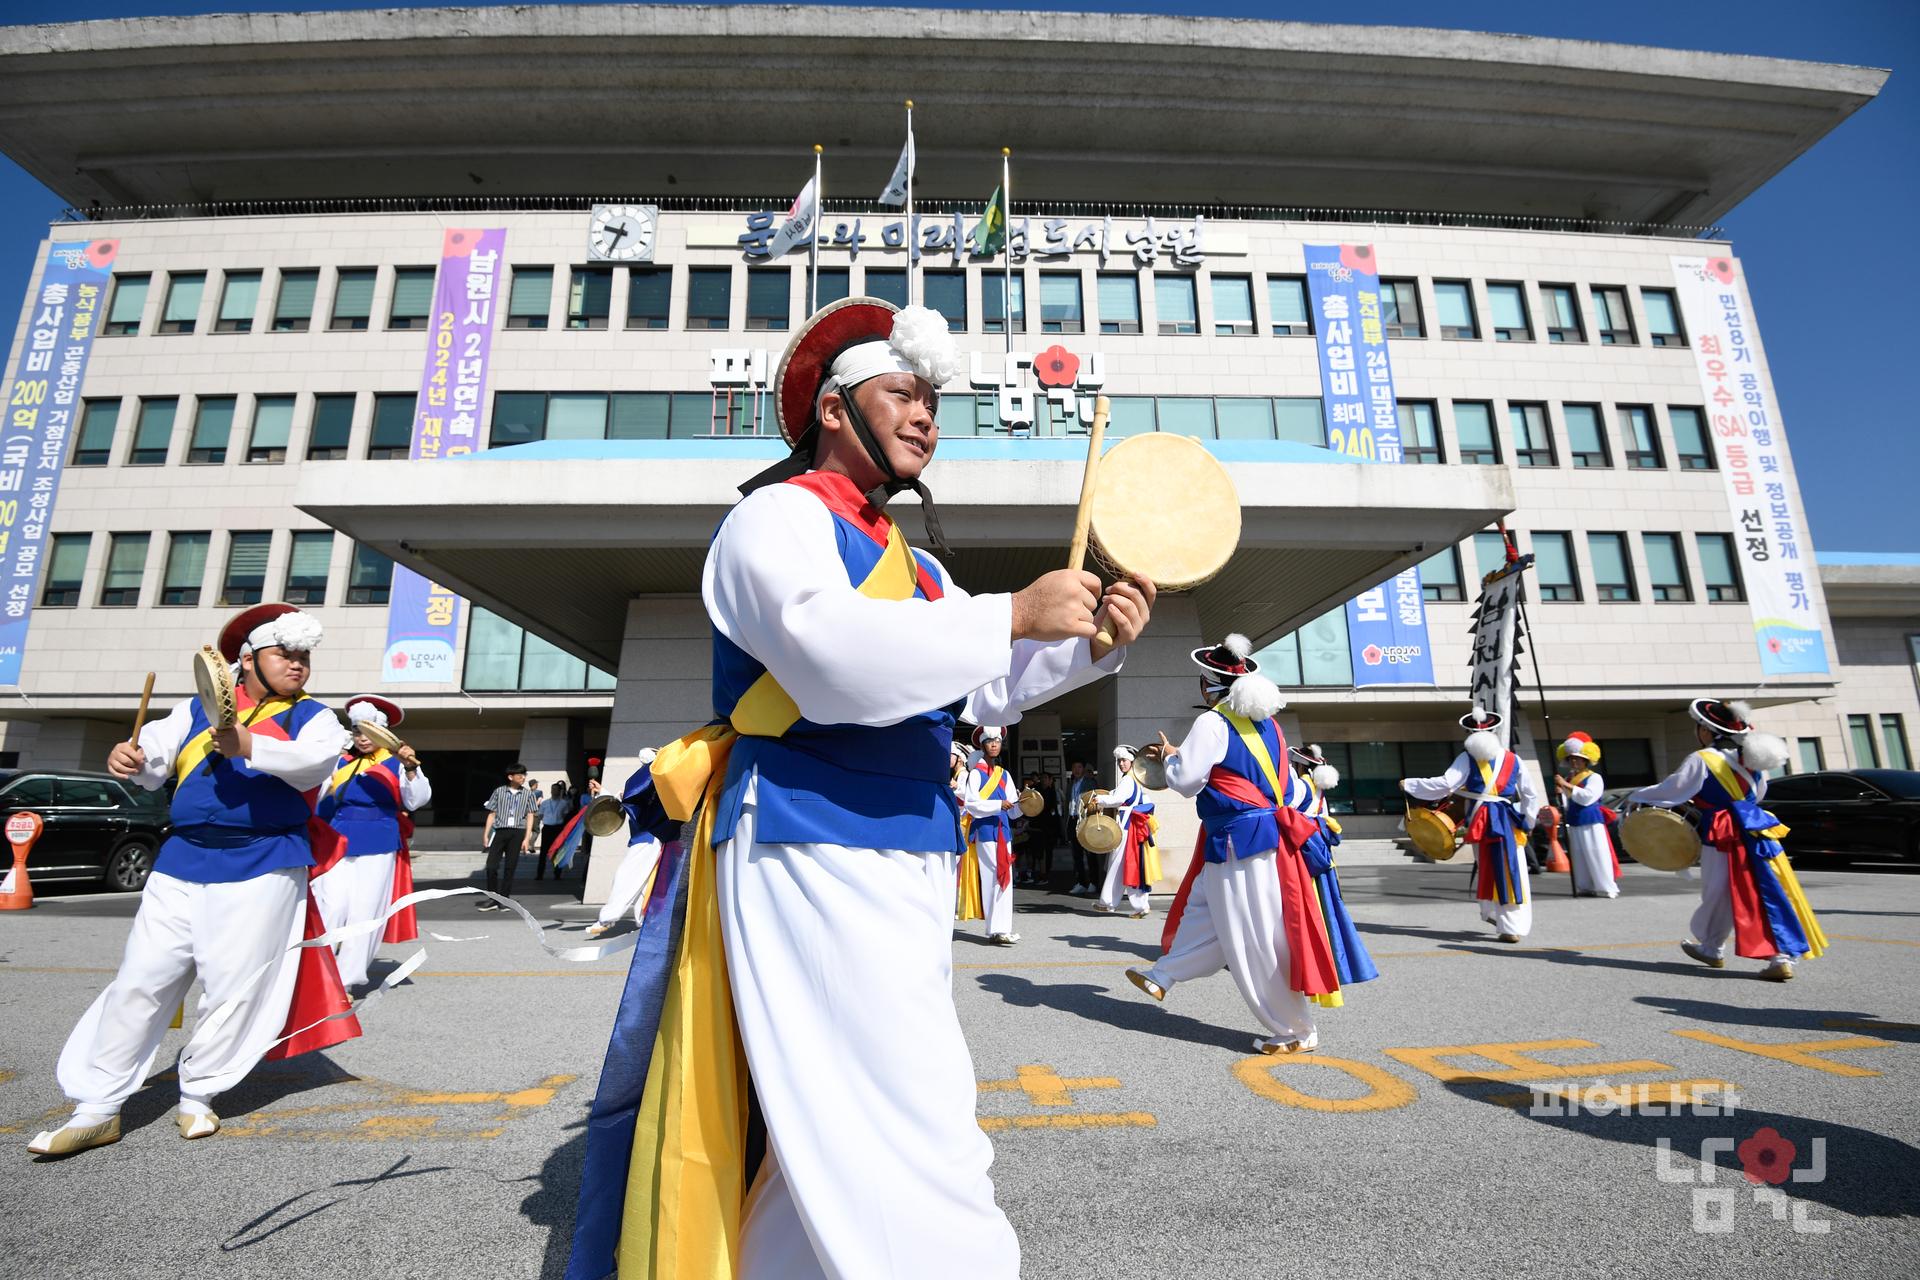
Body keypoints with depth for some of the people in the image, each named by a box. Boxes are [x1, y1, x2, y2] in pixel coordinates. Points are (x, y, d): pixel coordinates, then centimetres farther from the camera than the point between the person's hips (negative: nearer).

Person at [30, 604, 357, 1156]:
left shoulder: (313, 718, 2)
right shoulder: (195, 710, 14)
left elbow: (312, 763, -18)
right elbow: (153, 766, 7)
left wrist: (247, 746, -35)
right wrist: (129, 757, -16)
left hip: (263, 868, -3)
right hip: (182, 863, 3)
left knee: (233, 988, 1)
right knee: (140, 982, 5)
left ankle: (197, 1097, 21)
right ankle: (97, 1109, 19)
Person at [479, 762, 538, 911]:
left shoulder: (528, 793, 7)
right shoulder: (499, 791, 6)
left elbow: (530, 816, 6)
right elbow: (492, 814, 10)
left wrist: (527, 838, -1)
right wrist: (485, 834, 4)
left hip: (517, 832, 0)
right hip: (500, 831, 0)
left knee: (510, 867, 2)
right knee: (491, 865, -4)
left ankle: (504, 900, 12)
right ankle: (492, 899, 12)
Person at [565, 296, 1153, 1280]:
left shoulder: (910, 563, 20)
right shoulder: (779, 516, -7)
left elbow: (987, 688, 18)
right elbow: (835, 654, -26)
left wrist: (1094, 642, 2)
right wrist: (1016, 613, -21)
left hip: (906, 859, 9)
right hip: (813, 851, -9)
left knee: (835, 1128, 18)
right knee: (908, 1134, -8)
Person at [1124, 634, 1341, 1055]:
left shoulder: (1212, 723, -15)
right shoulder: (1266, 723, 10)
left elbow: (1186, 781, -14)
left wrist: (1170, 755, 6)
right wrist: (1182, 753, 21)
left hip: (1239, 842, -9)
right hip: (1264, 834, 9)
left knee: (1258, 939, 2)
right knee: (1202, 911, 20)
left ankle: (1297, 1031, 14)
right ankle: (1162, 977, 35)